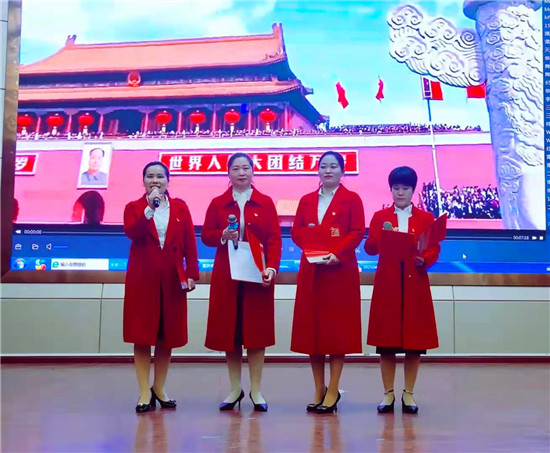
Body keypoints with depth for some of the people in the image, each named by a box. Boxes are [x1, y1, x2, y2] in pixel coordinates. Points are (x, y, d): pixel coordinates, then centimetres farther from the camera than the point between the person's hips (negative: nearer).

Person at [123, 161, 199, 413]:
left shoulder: (180, 208, 9)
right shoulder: (133, 207, 5)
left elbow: (190, 244, 4)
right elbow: (131, 233, -16)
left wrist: (192, 274, -3)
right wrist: (149, 209, -22)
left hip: (172, 279, 2)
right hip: (142, 279, -2)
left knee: (168, 335, 7)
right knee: (142, 335, -1)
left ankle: (159, 388, 21)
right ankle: (145, 392, 5)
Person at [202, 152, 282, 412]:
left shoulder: (265, 203, 4)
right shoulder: (218, 204, 7)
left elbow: (274, 239, -1)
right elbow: (206, 236, 5)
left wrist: (272, 266, -15)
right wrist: (223, 236, -16)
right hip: (226, 276, 1)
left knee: (256, 331, 1)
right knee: (229, 331, 4)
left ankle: (256, 390, 10)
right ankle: (235, 389, 16)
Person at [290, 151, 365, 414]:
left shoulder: (352, 199, 3)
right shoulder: (306, 200, 15)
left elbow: (358, 233, -6)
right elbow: (296, 232, 10)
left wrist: (337, 254, -18)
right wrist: (309, 243, -10)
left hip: (341, 270, -4)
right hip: (311, 271, 4)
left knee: (337, 329, -2)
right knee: (311, 328, 4)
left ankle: (333, 390, 6)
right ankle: (319, 389, 14)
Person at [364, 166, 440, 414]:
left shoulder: (426, 218, 8)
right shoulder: (380, 217, 7)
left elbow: (434, 250, 1)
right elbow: (370, 248, -4)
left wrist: (424, 260, -18)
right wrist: (383, 235, -22)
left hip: (416, 285, 0)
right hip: (387, 285, 0)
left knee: (415, 340, 3)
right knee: (386, 340, 1)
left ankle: (408, 393, 15)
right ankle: (388, 393, 12)